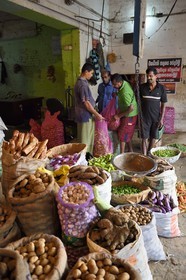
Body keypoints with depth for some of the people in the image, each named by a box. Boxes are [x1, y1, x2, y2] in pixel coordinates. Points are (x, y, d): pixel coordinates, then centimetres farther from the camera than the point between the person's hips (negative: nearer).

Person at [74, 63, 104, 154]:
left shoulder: (80, 82, 13)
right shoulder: (83, 84, -19)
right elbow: (86, 103, -22)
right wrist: (97, 114, -14)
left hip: (85, 115, 10)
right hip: (86, 116, -10)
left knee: (88, 139, 17)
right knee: (86, 140, -1)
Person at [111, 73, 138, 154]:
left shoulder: (125, 93, -31)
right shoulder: (125, 83, -2)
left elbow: (131, 108, -31)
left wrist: (119, 115, -24)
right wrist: (117, 93, 3)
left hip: (129, 116, -9)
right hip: (128, 115, 9)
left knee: (122, 135, -1)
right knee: (127, 135, 18)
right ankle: (130, 151, 31)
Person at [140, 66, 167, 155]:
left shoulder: (161, 88, -4)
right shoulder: (142, 87, -3)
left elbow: (163, 104, 1)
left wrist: (161, 118, -4)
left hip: (156, 117, 1)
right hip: (145, 117, -1)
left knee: (153, 137, 11)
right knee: (145, 138, 0)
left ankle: (149, 154, 29)